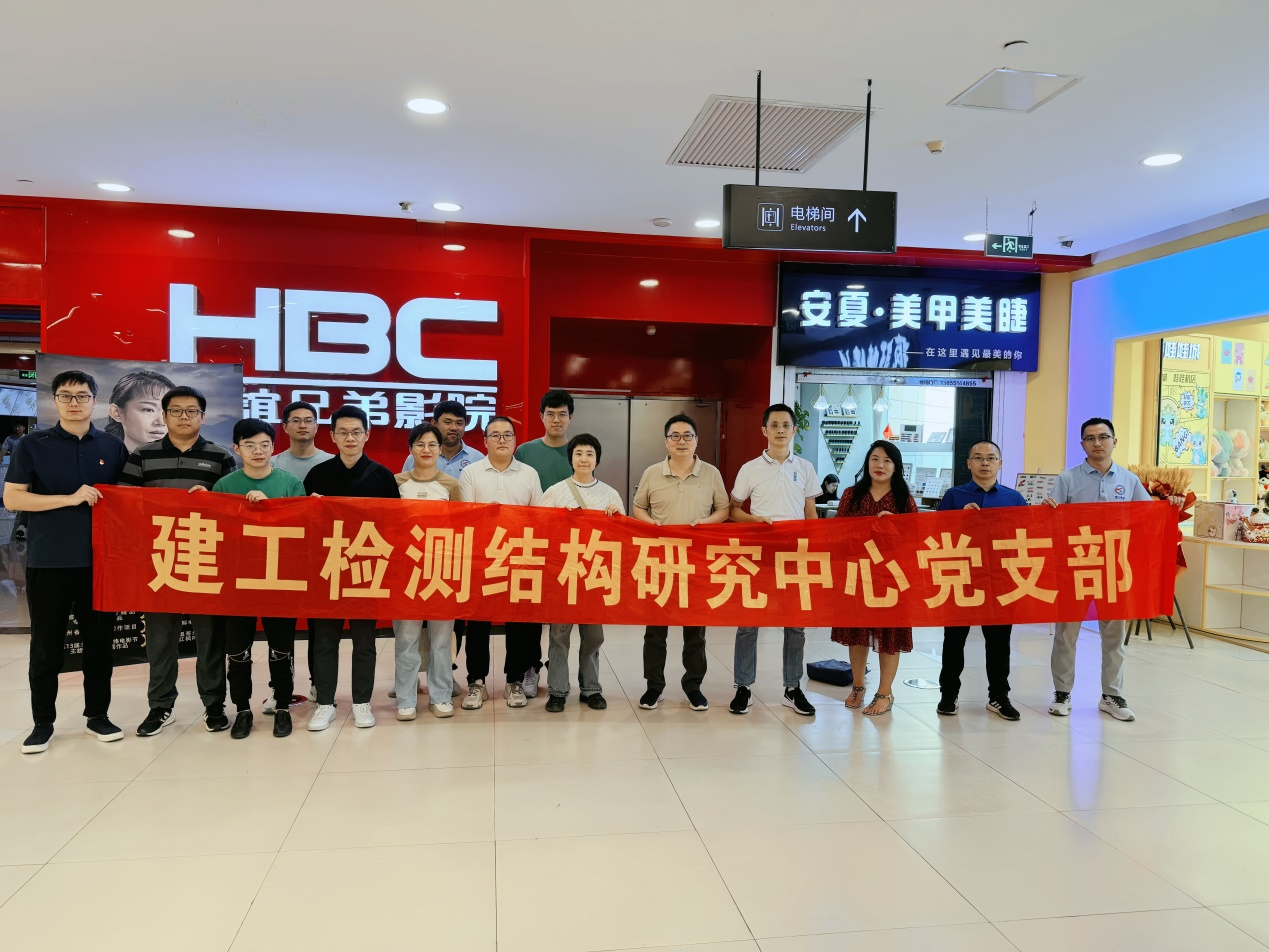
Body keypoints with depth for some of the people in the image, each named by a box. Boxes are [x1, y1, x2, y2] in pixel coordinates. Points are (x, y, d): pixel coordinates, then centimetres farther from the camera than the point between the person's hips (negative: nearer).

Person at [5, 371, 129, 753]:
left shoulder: (113, 447, 7)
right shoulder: (33, 445, 1)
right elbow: (12, 498, -5)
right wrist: (70, 499, -15)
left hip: (100, 560, 2)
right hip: (47, 561, -2)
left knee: (99, 642, 8)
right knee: (46, 646, 6)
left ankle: (98, 714, 21)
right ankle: (43, 721, 18)